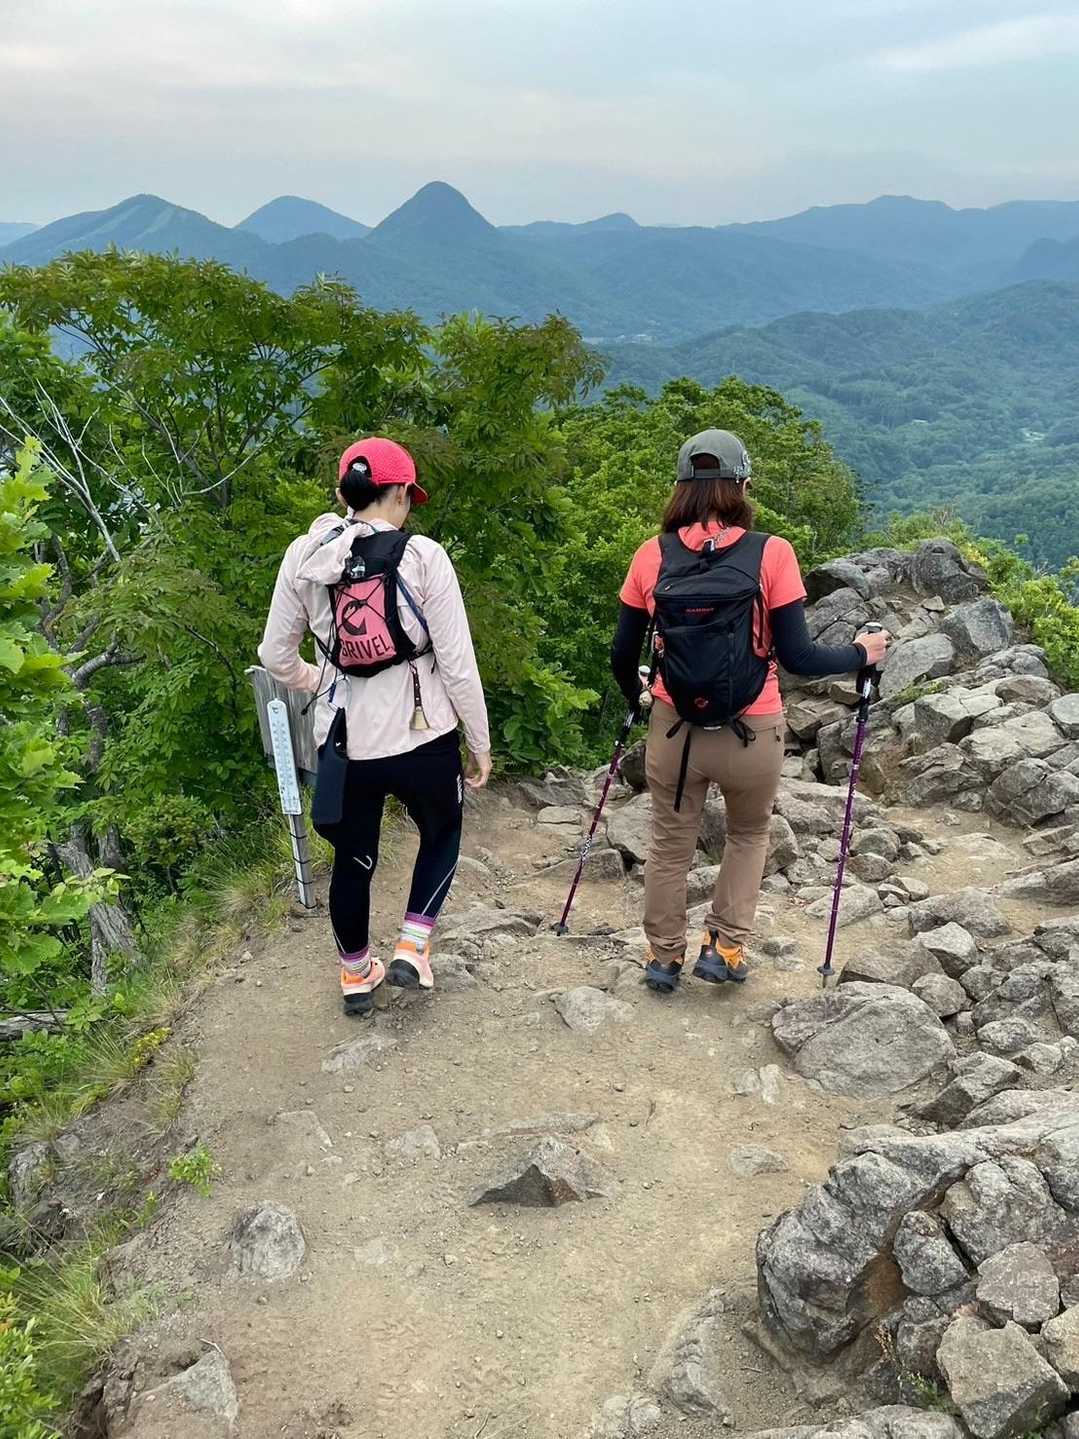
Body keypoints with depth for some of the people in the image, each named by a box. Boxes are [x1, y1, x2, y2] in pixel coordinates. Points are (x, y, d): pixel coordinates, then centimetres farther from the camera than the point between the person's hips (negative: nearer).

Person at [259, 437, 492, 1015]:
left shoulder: (304, 556, -3)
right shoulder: (422, 556, -14)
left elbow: (276, 657, 6)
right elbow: (458, 665, -12)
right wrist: (480, 744, 1)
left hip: (344, 742, 3)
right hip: (422, 739, -3)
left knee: (352, 860, 23)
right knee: (442, 835, 28)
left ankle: (357, 975, 41)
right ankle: (411, 950, 20)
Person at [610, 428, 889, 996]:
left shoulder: (652, 556, -5)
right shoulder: (771, 554, -12)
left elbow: (623, 655, 1)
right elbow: (797, 657, -11)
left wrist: (636, 693, 23)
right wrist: (861, 653, 7)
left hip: (673, 730, 2)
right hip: (751, 735, -1)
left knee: (671, 844, 22)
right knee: (748, 834, 27)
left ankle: (663, 957, 36)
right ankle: (724, 947, 28)